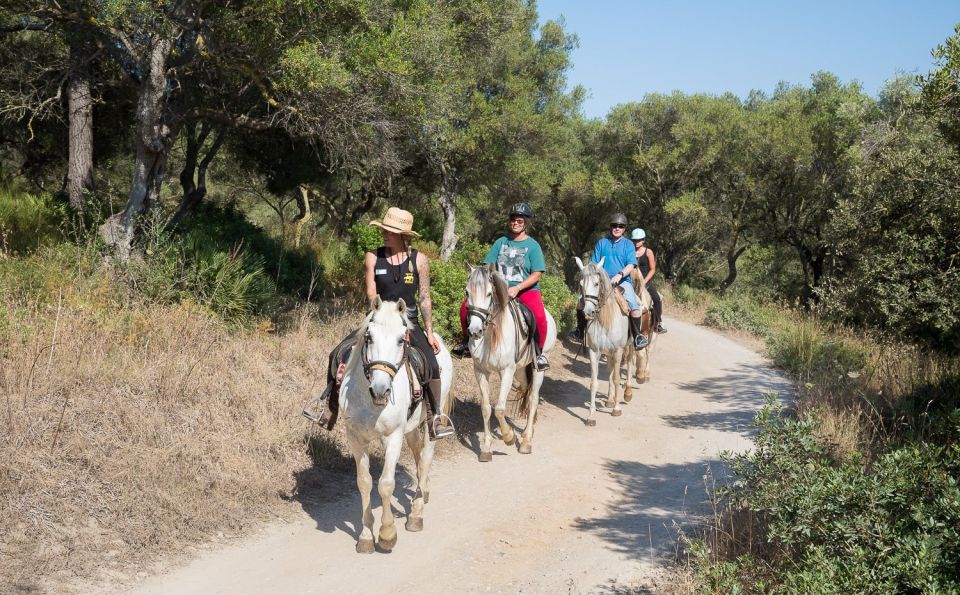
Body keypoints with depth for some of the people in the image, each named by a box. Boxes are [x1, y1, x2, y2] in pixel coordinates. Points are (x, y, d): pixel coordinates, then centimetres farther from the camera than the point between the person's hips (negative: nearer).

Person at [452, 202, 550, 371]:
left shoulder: (533, 245, 0)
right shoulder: (501, 242, 10)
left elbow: (536, 275, -7)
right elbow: (489, 267, 9)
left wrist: (517, 288, -21)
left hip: (526, 289, -3)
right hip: (500, 288, 4)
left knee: (539, 316, -34)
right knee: (466, 307, -13)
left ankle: (538, 352, -12)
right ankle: (468, 342, 9)